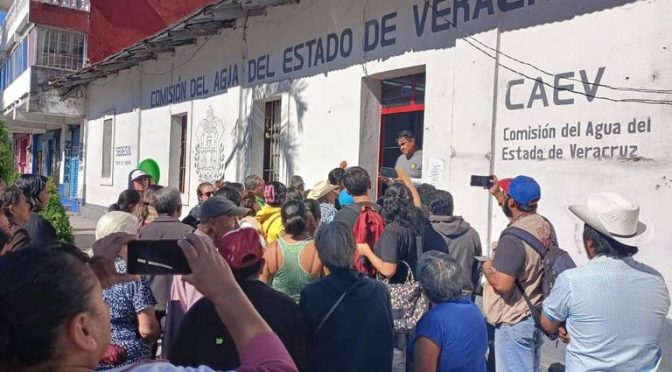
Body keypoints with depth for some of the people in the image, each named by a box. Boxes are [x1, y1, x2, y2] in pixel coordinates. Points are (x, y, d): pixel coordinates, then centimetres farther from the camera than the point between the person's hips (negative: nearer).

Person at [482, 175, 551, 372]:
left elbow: (502, 285, -29)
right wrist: (497, 195, 29)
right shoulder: (545, 225, 0)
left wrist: (487, 269, -10)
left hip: (514, 321, -9)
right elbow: (523, 218, 24)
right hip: (537, 315, 9)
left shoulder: (513, 238, -27)